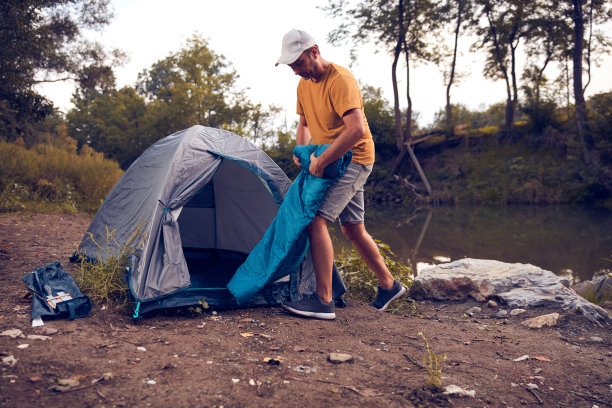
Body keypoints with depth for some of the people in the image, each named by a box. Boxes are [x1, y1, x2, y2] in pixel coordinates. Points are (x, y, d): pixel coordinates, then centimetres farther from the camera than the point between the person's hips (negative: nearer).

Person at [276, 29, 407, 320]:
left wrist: (321, 161, -27)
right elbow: (304, 124, 20)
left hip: (354, 159, -9)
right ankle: (389, 285, 30)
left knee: (317, 219, -20)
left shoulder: (340, 80, -21)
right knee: (352, 227, 14)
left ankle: (324, 300, -17)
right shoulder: (304, 85, 8)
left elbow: (356, 130, -32)